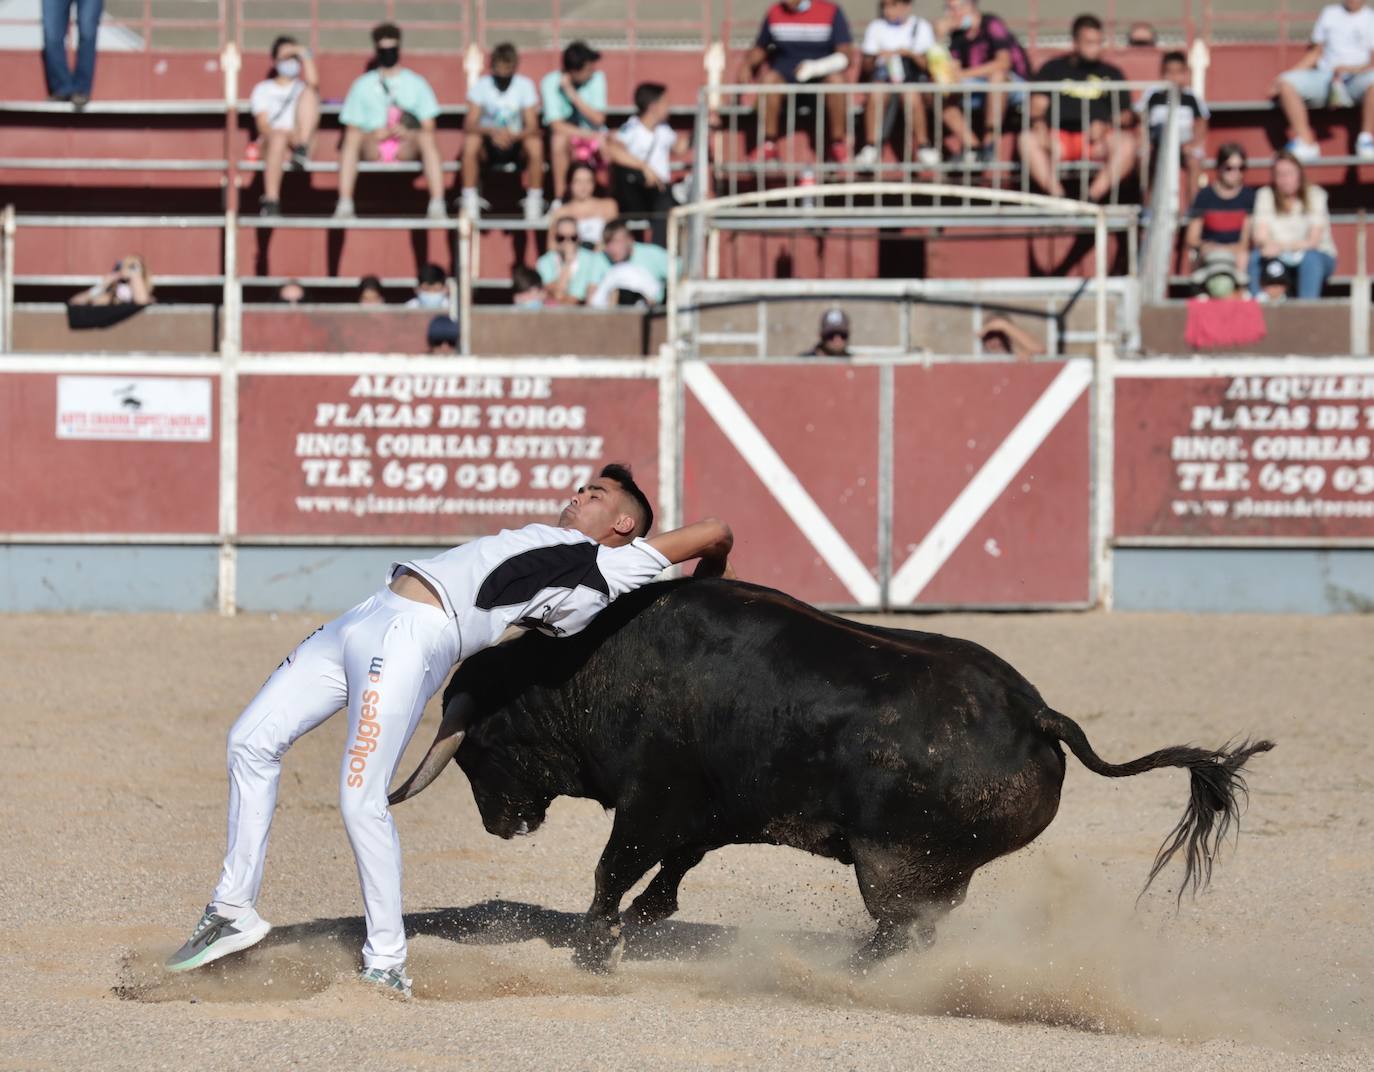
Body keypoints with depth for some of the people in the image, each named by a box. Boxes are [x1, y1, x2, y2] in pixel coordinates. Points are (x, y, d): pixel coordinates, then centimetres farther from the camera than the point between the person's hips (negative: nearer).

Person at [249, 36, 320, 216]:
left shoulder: (302, 87, 26)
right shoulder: (263, 89, 19)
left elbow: (313, 82, -2)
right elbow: (263, 124, 2)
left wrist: (304, 54, 2)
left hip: (298, 139, 2)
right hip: (272, 141, -2)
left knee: (309, 91, -15)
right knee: (279, 136, -41)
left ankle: (302, 149, -35)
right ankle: (271, 200, -53)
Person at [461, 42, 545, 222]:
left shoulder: (525, 85, -5)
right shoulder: (481, 85, -6)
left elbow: (532, 126, -12)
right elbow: (470, 124, -15)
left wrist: (513, 135, -34)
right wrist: (492, 132, -35)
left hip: (516, 145, 0)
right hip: (488, 149, 0)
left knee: (535, 143, -32)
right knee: (470, 140, -32)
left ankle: (534, 199, -20)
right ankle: (470, 199, -24)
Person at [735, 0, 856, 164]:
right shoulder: (775, 13, 1)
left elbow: (846, 56, -14)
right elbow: (759, 49, 13)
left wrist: (815, 67, -29)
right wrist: (746, 64, -8)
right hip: (785, 73, 2)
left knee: (836, 80, -34)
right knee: (768, 78, -30)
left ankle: (837, 143, -23)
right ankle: (769, 143, -24)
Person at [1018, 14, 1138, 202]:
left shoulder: (1112, 74, 17)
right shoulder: (1053, 69, 16)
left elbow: (1126, 114, 11)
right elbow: (1038, 106, 8)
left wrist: (1105, 127, -10)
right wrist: (1040, 126, -15)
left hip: (1096, 140, 0)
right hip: (1058, 139, 0)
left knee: (1127, 141, -31)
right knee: (1028, 139, -30)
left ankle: (1094, 195, -37)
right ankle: (1056, 195, -39)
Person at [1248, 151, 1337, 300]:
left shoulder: (1315, 195, -8)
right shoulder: (1265, 195, -2)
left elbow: (1313, 241, -16)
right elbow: (1260, 237, -10)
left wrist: (1283, 247, -32)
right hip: (1279, 259, 2)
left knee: (1310, 257, -35)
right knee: (1256, 256, -27)